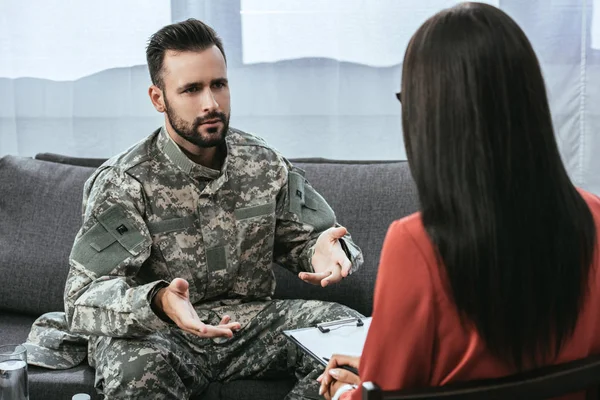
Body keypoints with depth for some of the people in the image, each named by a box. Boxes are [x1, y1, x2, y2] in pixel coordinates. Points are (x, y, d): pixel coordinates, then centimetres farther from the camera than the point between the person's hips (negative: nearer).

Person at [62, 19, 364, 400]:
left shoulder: (264, 162, 3)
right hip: (161, 333, -4)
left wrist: (320, 249, -17)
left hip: (250, 320, 4)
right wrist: (157, 302, -43)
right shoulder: (123, 182, -12)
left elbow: (301, 238, 11)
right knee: (136, 367, -37)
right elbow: (85, 297, -20)